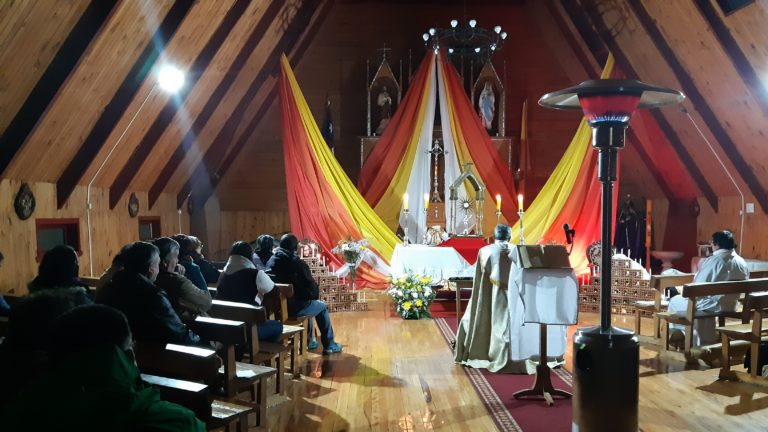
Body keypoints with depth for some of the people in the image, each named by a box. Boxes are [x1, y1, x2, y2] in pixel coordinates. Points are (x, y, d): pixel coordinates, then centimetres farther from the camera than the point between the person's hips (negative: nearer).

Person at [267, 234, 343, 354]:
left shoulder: (270, 262, 2)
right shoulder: (298, 263, -15)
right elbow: (312, 286, -9)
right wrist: (315, 295, 15)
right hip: (294, 307, -6)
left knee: (309, 303, 33)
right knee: (322, 306, 20)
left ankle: (309, 341, 40)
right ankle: (329, 345, 26)